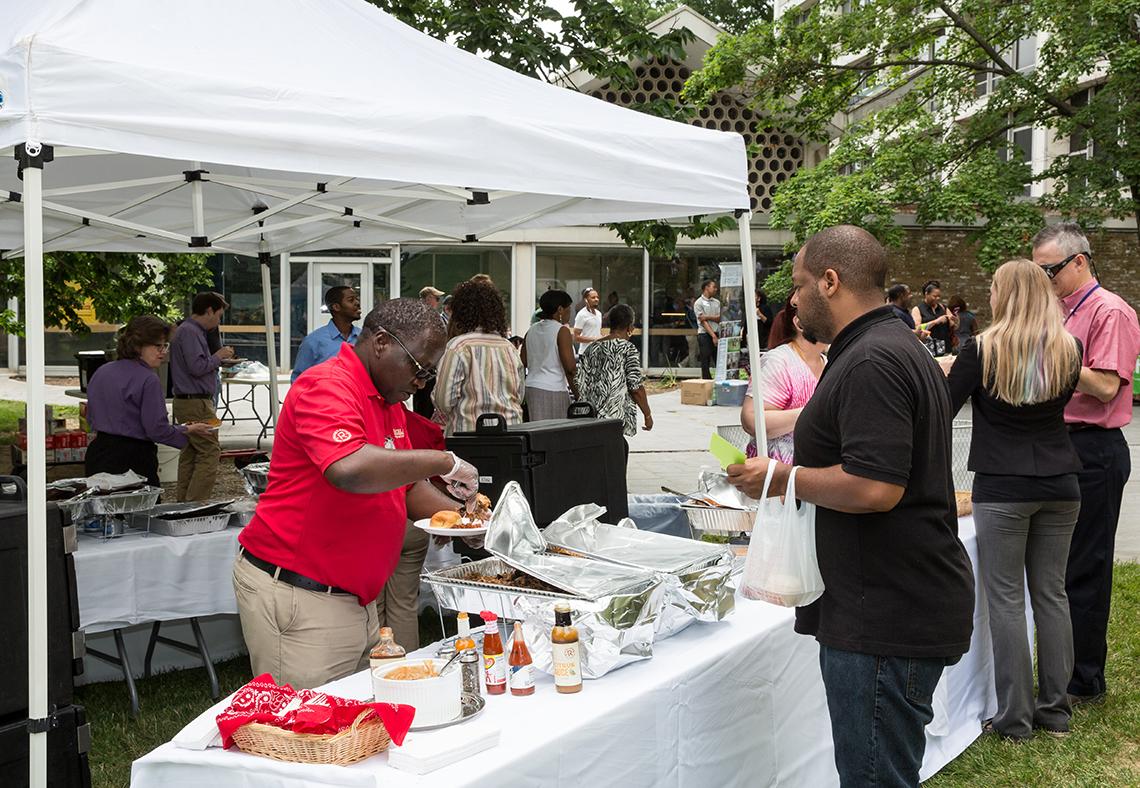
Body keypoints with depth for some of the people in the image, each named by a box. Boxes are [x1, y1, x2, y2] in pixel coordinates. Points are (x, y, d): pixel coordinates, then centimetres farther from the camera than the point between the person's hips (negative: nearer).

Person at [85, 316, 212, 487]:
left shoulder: (101, 372, 9)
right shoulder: (148, 380, -15)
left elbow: (90, 418, 17)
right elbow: (158, 430, -17)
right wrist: (189, 430, -4)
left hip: (97, 456, 8)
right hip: (133, 459, -8)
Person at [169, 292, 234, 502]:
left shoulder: (192, 330, 19)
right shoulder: (190, 332, -13)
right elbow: (197, 367, -22)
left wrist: (219, 360, 15)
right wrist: (218, 356, -8)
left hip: (188, 403, 11)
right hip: (196, 403, -11)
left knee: (190, 453, 13)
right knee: (210, 452, -11)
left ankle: (183, 502, 17)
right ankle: (195, 505, -12)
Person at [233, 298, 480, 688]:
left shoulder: (389, 402, 15)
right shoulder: (327, 386, -15)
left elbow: (405, 485, 24)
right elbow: (350, 470, -34)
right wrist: (443, 462, -24)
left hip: (355, 600, 9)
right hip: (297, 598, -9)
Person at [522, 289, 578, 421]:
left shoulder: (532, 330, 12)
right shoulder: (562, 331, -8)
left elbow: (523, 362, 12)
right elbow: (569, 366, -14)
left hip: (531, 387, 7)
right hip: (553, 390, -7)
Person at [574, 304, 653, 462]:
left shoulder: (592, 348, 11)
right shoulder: (628, 349, -6)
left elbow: (580, 383, 11)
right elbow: (636, 386, -9)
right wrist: (647, 415, -2)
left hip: (593, 413, 6)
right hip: (616, 414, -6)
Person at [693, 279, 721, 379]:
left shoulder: (717, 302, 13)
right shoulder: (698, 303, -3)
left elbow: (720, 318, 4)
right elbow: (702, 321, -10)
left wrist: (708, 317, -14)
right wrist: (713, 336, -16)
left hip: (716, 333, 5)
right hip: (704, 334, -5)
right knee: (705, 362, -2)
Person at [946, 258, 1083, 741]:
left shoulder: (982, 351, -11)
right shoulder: (1069, 350, 2)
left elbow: (943, 409, -6)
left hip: (1001, 489, -4)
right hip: (1059, 487, 4)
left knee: (1007, 600, 2)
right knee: (1052, 594, 13)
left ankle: (1015, 717, 8)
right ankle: (1055, 710, 21)